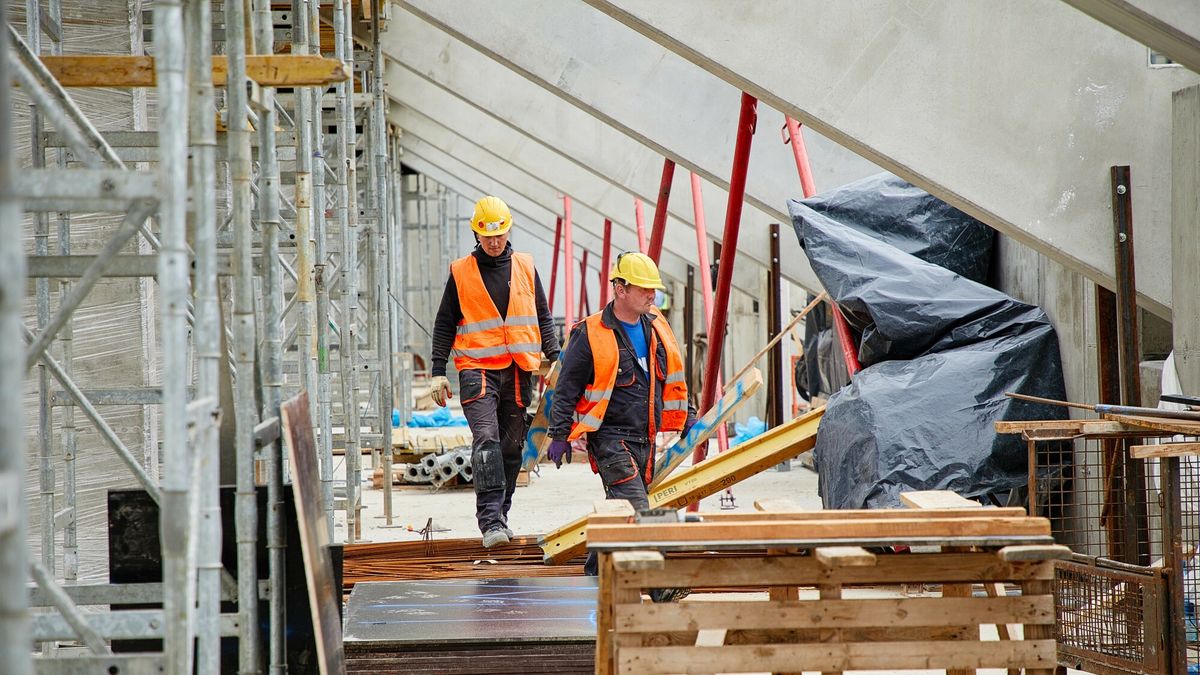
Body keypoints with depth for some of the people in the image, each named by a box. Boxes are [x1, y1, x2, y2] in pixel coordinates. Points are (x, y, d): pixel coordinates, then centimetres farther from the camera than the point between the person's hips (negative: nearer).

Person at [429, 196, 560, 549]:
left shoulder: (525, 267, 11)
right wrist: (438, 372, 3)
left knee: (511, 447, 7)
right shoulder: (460, 272, 5)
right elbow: (445, 324, 9)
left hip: (518, 370, 3)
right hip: (477, 369, -3)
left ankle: (500, 515, 19)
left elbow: (543, 317, 17)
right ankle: (490, 521, -24)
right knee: (486, 440, -18)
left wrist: (553, 358, 7)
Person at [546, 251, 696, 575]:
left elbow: (674, 379, 24)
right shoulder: (590, 334, -8)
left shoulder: (656, 328, 12)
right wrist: (560, 435, -7)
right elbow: (566, 388, -5)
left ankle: (597, 570, 23)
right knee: (635, 511, -17)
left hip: (645, 438, 7)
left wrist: (687, 419, 22)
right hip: (610, 437, -7)